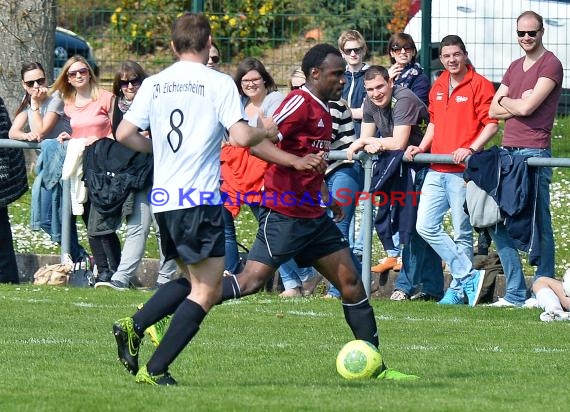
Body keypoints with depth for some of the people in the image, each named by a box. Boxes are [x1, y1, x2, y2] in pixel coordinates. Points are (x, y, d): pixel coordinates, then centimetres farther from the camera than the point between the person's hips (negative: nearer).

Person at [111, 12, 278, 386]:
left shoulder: (154, 84, 8)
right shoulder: (218, 83, -6)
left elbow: (125, 134, 5)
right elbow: (241, 137, -15)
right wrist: (266, 131, 6)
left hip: (163, 199, 7)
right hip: (201, 200, -7)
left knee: (193, 279, 23)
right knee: (207, 291, -1)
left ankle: (133, 327, 5)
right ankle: (155, 370, -8)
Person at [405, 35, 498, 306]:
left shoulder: (479, 85, -5)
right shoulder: (437, 87, 15)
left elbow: (491, 124, -9)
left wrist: (471, 148, -22)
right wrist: (422, 147, 11)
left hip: (463, 172, -7)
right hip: (436, 172, 7)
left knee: (462, 233, 0)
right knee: (426, 226, -1)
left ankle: (458, 289, 9)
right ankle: (469, 276, 2)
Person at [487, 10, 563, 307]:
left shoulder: (550, 64, -4)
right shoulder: (515, 68, 20)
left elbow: (528, 107, -14)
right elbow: (493, 111, 13)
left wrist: (506, 101, 5)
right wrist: (518, 103, -3)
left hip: (535, 152, -8)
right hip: (508, 150, 8)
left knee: (539, 225, -3)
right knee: (497, 223, 5)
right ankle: (515, 293, 10)